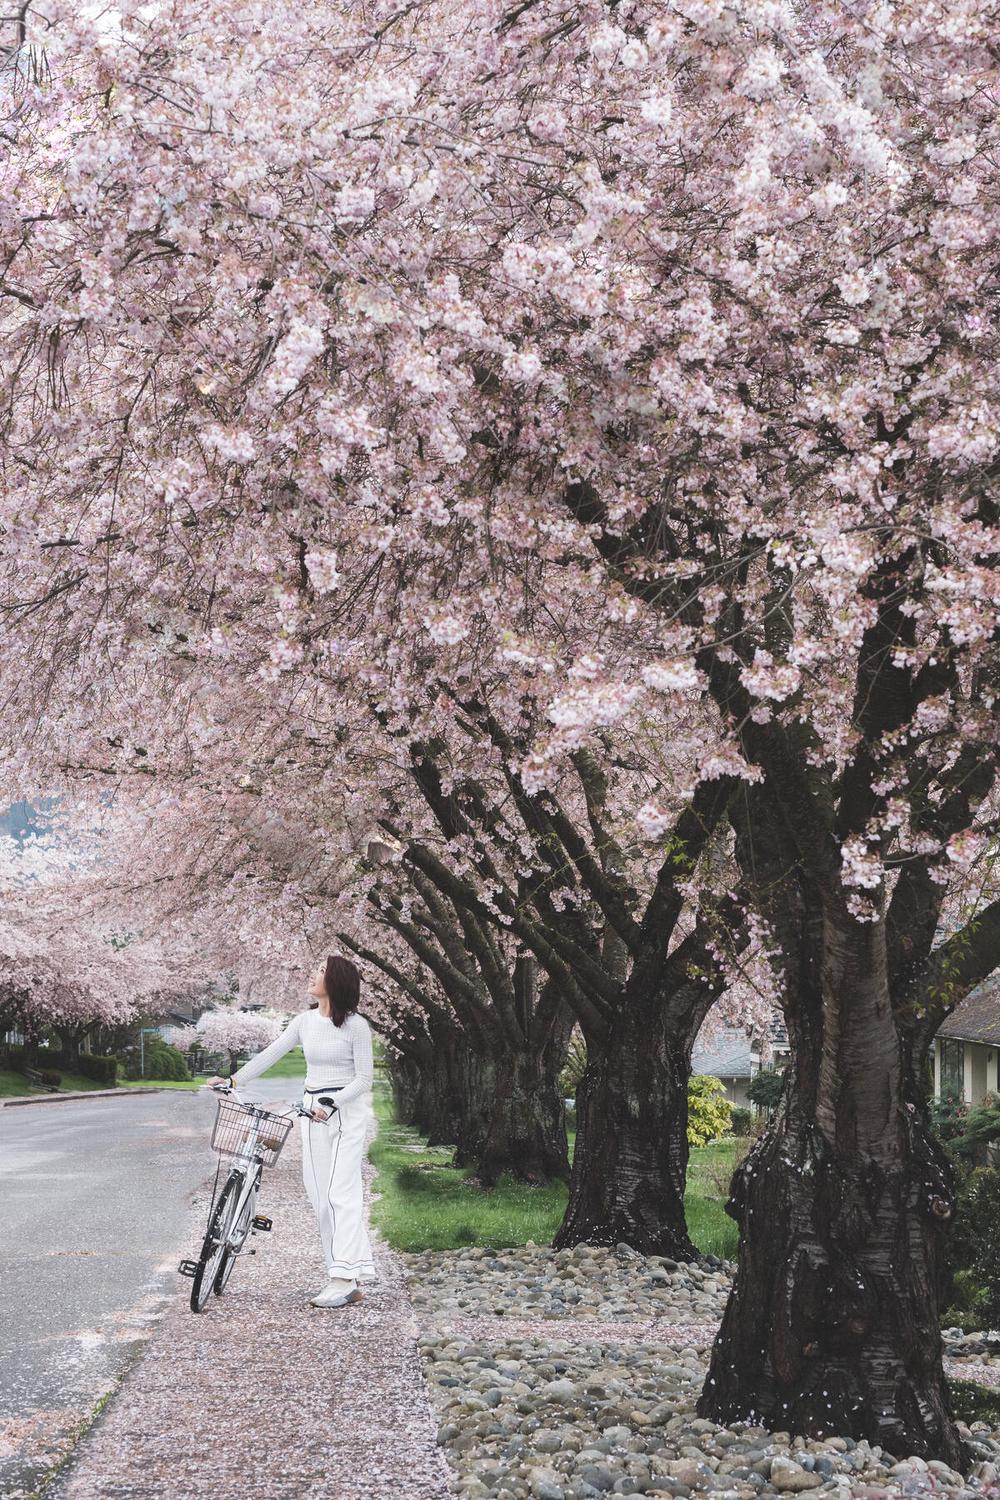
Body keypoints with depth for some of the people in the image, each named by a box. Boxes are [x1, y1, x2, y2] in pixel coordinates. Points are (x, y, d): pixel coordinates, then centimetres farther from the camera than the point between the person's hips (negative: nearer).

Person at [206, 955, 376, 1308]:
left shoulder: (356, 1025, -8)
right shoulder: (304, 1021, 7)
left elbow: (363, 1079, -9)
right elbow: (270, 1054, 8)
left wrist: (332, 1104, -20)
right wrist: (233, 1080, 1)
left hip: (348, 1108, -6)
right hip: (312, 1110, 6)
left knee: (341, 1192, -13)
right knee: (318, 1193, 2)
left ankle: (343, 1280, -17)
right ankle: (350, 1279, 5)